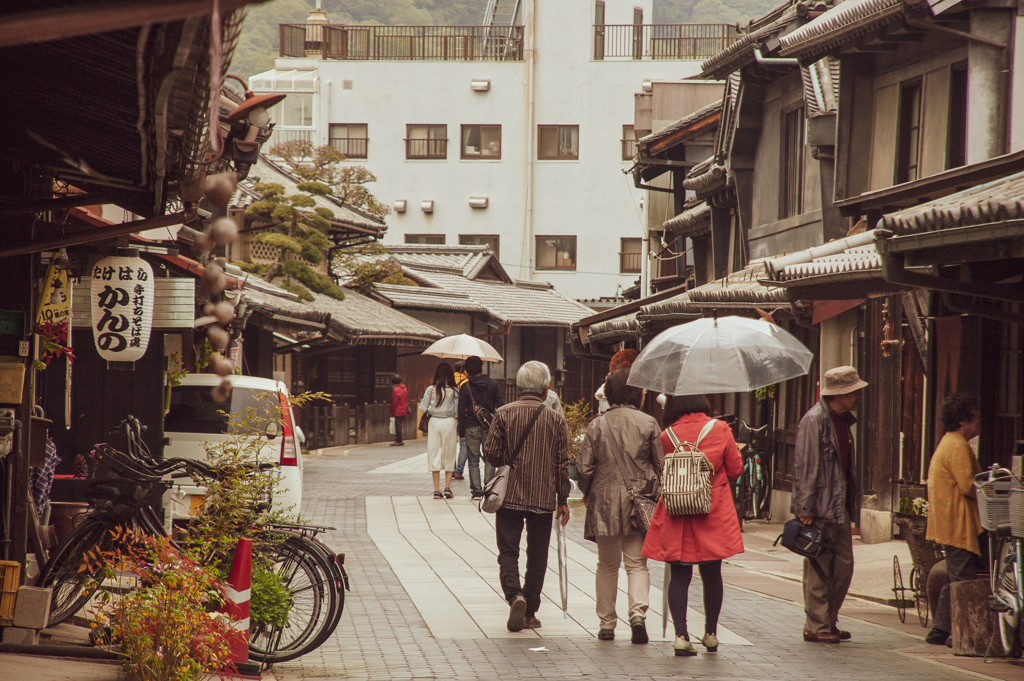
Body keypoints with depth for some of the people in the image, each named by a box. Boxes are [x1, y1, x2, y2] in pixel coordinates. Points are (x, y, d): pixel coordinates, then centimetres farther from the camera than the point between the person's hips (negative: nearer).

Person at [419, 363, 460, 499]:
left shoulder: (431, 389, -5)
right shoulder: (454, 391, -6)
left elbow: (422, 408, -3)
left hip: (434, 422, 0)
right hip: (449, 423, 0)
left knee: (434, 454, 5)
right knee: (449, 456, 11)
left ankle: (437, 490, 4)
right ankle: (447, 488, 6)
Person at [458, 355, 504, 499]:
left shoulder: (466, 387, -4)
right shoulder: (493, 383, 1)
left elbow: (461, 410, -4)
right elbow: (501, 404, 1)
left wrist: (461, 431, 2)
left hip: (472, 427, -1)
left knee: (474, 461, 5)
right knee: (489, 459, 9)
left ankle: (476, 490, 2)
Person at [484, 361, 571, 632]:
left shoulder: (504, 414, -5)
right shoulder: (556, 419, -2)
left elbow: (491, 453, -5)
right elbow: (562, 463, 0)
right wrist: (563, 500, 8)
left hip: (509, 497, -1)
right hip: (543, 498, 1)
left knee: (508, 552, 5)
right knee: (537, 557, 10)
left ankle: (515, 595, -20)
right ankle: (529, 613, 13)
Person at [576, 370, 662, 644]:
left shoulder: (597, 425, -1)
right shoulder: (648, 423, -4)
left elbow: (583, 467, -2)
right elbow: (661, 465, 0)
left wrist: (589, 493, 16)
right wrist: (656, 494, 15)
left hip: (604, 503, 1)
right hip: (639, 503, -1)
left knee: (607, 565, 13)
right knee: (636, 563, 4)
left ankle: (607, 623, 13)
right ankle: (638, 612, -17)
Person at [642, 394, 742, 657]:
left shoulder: (667, 436, -3)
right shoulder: (720, 430, -3)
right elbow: (735, 470, 4)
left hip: (676, 517, 0)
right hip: (713, 515, 0)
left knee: (679, 576, 3)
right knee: (711, 575, 12)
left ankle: (681, 635, -7)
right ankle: (711, 633, 20)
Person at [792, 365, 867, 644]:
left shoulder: (842, 420, 14)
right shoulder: (814, 420, -14)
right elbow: (805, 467, -17)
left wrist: (850, 504, 17)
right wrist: (805, 510, -19)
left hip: (840, 506, 9)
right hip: (820, 508, -9)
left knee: (844, 564, 10)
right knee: (819, 568, -2)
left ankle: (829, 621, 19)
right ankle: (816, 627, 5)